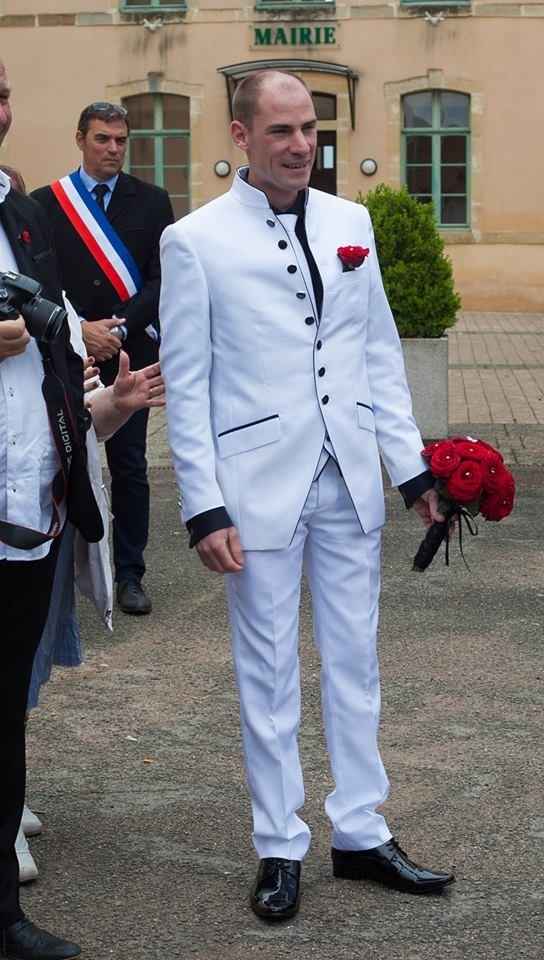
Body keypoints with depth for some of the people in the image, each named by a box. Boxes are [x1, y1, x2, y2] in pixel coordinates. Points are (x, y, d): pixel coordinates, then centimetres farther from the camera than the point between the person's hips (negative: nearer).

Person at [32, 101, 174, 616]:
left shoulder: (151, 201, 6)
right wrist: (78, 329, -12)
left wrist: (119, 326, -12)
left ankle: (129, 574, 11)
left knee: (129, 466, 5)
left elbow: (161, 280, 0)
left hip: (129, 353, 1)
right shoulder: (45, 202, 4)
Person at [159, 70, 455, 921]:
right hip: (259, 483, -4)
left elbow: (380, 352, 10)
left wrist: (411, 463, 6)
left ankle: (361, 834, 24)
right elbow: (186, 382, -5)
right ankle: (280, 847, 19)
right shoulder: (195, 241, -5)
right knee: (269, 671, 6)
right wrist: (205, 507, -10)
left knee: (355, 662, 11)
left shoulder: (350, 223, 7)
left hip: (349, 477, 4)